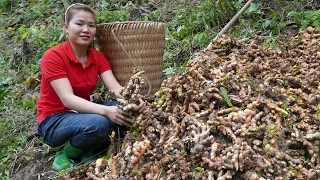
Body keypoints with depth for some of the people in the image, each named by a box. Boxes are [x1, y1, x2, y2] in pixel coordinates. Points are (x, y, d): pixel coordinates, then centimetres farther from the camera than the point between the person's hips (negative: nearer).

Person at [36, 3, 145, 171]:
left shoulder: (98, 57, 0)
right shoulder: (53, 56, -19)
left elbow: (115, 88, -13)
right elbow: (67, 99, -28)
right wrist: (106, 110, -42)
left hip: (82, 114, 6)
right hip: (54, 122, -6)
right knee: (98, 123, -34)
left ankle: (85, 151, 0)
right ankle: (65, 155, -5)